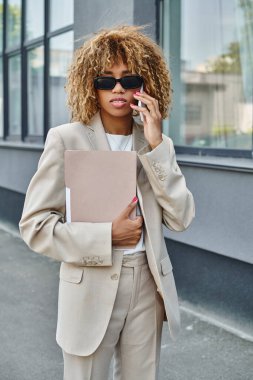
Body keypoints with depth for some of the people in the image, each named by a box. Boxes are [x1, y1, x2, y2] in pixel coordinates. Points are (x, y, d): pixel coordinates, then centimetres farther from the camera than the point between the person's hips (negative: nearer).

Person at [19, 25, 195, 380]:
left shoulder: (157, 143, 5)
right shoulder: (67, 140, -7)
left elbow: (180, 218, -4)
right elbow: (35, 224, -8)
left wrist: (155, 145, -12)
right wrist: (107, 236, -16)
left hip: (147, 284, 4)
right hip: (91, 286, -3)